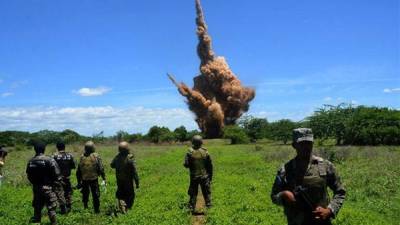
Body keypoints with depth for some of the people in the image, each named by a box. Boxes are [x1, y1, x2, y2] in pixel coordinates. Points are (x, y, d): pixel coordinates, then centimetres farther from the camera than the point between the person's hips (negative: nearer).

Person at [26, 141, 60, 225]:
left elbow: (29, 176, 7)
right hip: (47, 187, -5)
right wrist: (57, 180, 4)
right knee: (51, 207, 3)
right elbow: (56, 174, -16)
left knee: (37, 206, 19)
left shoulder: (30, 161, 0)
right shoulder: (49, 160, -17)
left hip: (36, 188, 5)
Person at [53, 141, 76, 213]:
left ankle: (63, 209, -1)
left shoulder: (55, 156, -13)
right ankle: (68, 207, 22)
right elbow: (73, 166, 3)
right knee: (68, 192, 16)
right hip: (67, 177, 3)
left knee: (60, 192, 2)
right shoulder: (70, 156, -4)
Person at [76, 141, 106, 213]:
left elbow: (78, 170, 4)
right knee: (95, 195, 6)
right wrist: (104, 178, -2)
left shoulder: (82, 157, -2)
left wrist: (79, 181, 14)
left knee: (85, 194, 20)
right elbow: (101, 168, -10)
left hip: (84, 180, 3)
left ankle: (85, 207, 30)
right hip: (94, 179, -3)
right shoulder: (96, 156, -11)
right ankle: (97, 210, 8)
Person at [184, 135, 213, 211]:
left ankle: (191, 208, 13)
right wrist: (210, 175, 9)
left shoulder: (190, 152, -11)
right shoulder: (205, 152, -6)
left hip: (194, 176, -1)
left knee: (193, 193, 10)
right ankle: (208, 206, 15)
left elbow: (186, 164, -14)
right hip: (204, 176, 1)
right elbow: (210, 165, -2)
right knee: (207, 192, 12)